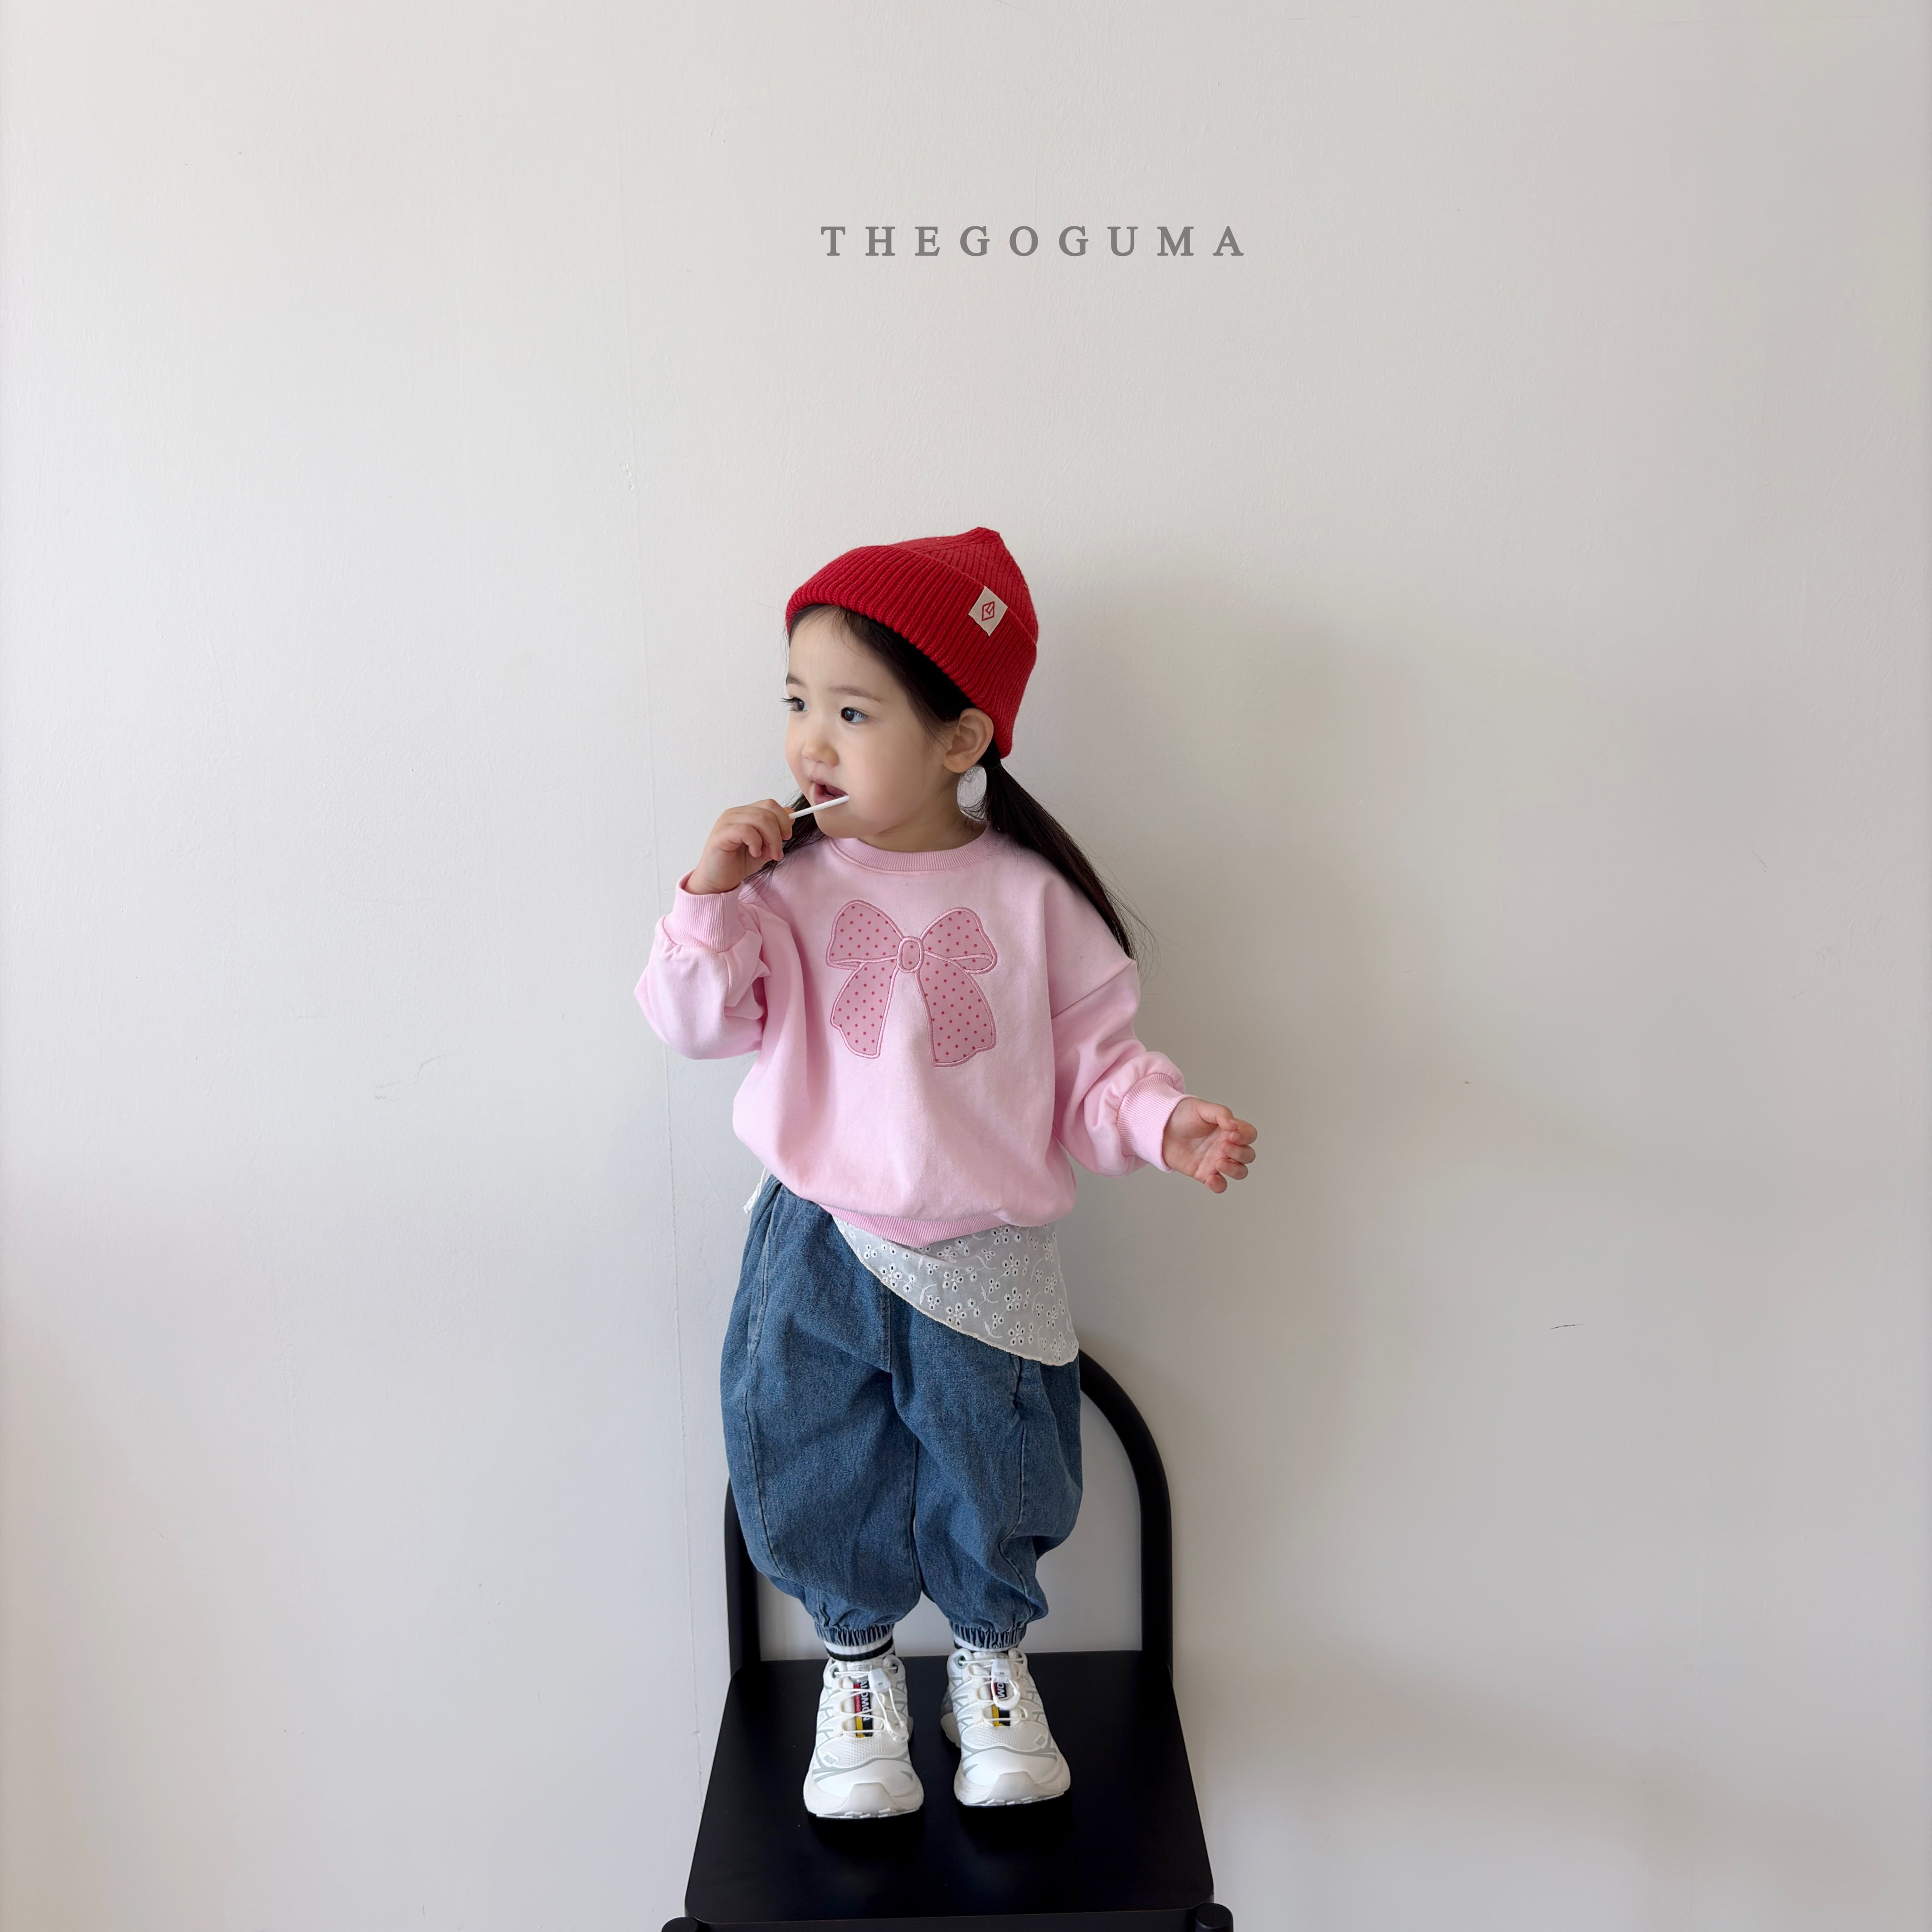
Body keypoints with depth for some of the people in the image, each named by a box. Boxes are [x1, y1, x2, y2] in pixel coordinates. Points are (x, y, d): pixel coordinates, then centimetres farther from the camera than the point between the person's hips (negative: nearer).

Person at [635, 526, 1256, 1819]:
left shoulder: (1029, 894, -9)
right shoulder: (785, 879, -7)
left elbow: (1089, 1058, -4)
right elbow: (700, 1022, -7)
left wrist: (1167, 1122, -20)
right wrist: (713, 897, -19)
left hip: (983, 1260, 0)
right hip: (818, 1245, 1)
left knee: (993, 1484, 16)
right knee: (821, 1476, 14)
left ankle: (992, 1659, 46)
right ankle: (859, 1663, 43)